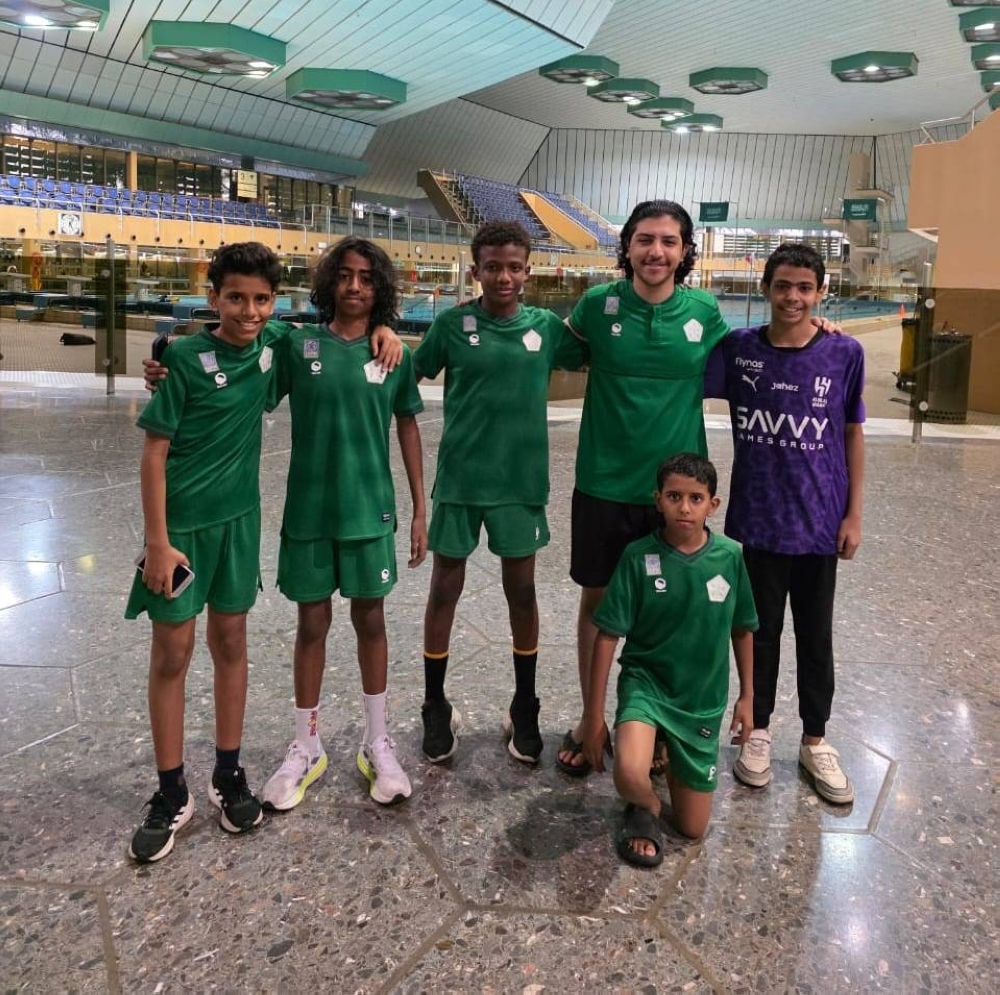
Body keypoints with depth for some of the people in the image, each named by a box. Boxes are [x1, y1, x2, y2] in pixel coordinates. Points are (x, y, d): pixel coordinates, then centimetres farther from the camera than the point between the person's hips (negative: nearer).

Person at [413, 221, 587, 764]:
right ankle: (436, 707, 26)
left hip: (520, 479, 1)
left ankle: (524, 709, 28)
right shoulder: (452, 323, -5)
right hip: (459, 478, -1)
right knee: (444, 590, 9)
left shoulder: (546, 327, -1)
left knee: (522, 592, 11)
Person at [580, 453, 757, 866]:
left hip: (703, 700, 2)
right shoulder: (638, 557, -15)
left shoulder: (729, 556, -8)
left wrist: (747, 696, 11)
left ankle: (671, 758, 38)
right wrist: (594, 713, -11)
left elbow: (742, 629, 6)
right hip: (646, 681, -2)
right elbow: (607, 635, -11)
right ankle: (646, 808, 5)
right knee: (630, 775, -33)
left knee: (692, 829, 8)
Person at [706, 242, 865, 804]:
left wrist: (854, 514, 0)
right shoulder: (738, 349, -5)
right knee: (761, 629, 13)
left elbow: (853, 435, 1)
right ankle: (759, 730, 32)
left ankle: (816, 741, 30)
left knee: (815, 636, 13)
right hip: (755, 519, 0)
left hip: (818, 521, 0)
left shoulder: (845, 354, -5)